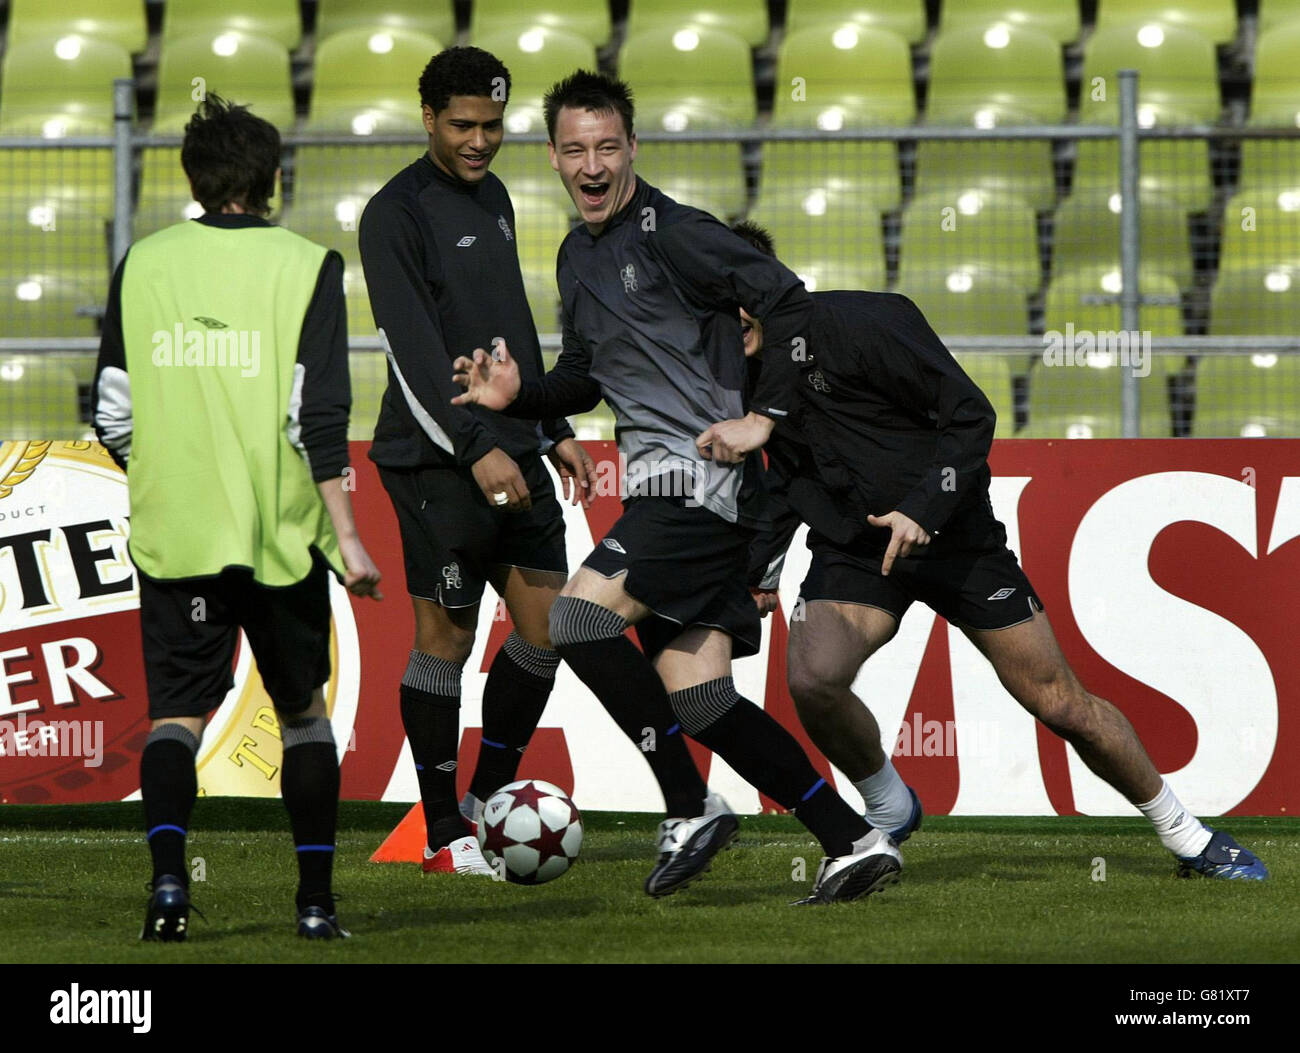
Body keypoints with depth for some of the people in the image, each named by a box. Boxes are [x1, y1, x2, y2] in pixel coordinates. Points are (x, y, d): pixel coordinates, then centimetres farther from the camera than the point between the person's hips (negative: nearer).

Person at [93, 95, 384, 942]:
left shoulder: (144, 265, 3)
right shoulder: (306, 266, -4)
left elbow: (113, 414, 5)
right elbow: (316, 416, -11)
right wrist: (345, 535, -8)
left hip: (173, 531, 1)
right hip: (281, 533, -1)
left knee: (176, 712, 3)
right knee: (303, 709, 15)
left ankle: (169, 877, -21)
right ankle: (316, 899, 14)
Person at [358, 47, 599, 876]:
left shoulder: (494, 198, 16)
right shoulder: (397, 213, -10)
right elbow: (415, 348, -18)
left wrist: (554, 432, 21)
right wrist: (477, 449, -25)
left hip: (511, 452, 8)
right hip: (437, 459, -8)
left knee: (548, 621, 5)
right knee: (446, 636, -4)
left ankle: (490, 798, 19)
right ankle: (444, 833, 4)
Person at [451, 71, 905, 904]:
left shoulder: (670, 232, -9)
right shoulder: (580, 256, 19)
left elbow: (790, 303, -14)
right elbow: (585, 379, 29)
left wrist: (766, 417, -14)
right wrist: (516, 394, 10)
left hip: (703, 478, -9)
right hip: (667, 485, 9)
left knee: (578, 619, -18)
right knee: (693, 694, 3)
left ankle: (690, 808, -9)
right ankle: (853, 841, 6)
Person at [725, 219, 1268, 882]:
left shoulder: (862, 323, -18)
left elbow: (970, 415, -16)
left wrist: (923, 508, -27)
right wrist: (760, 572, 5)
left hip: (952, 535, -4)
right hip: (851, 550, 4)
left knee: (1061, 704, 0)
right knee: (812, 677, -27)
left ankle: (1185, 837, 18)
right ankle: (886, 808, 1)